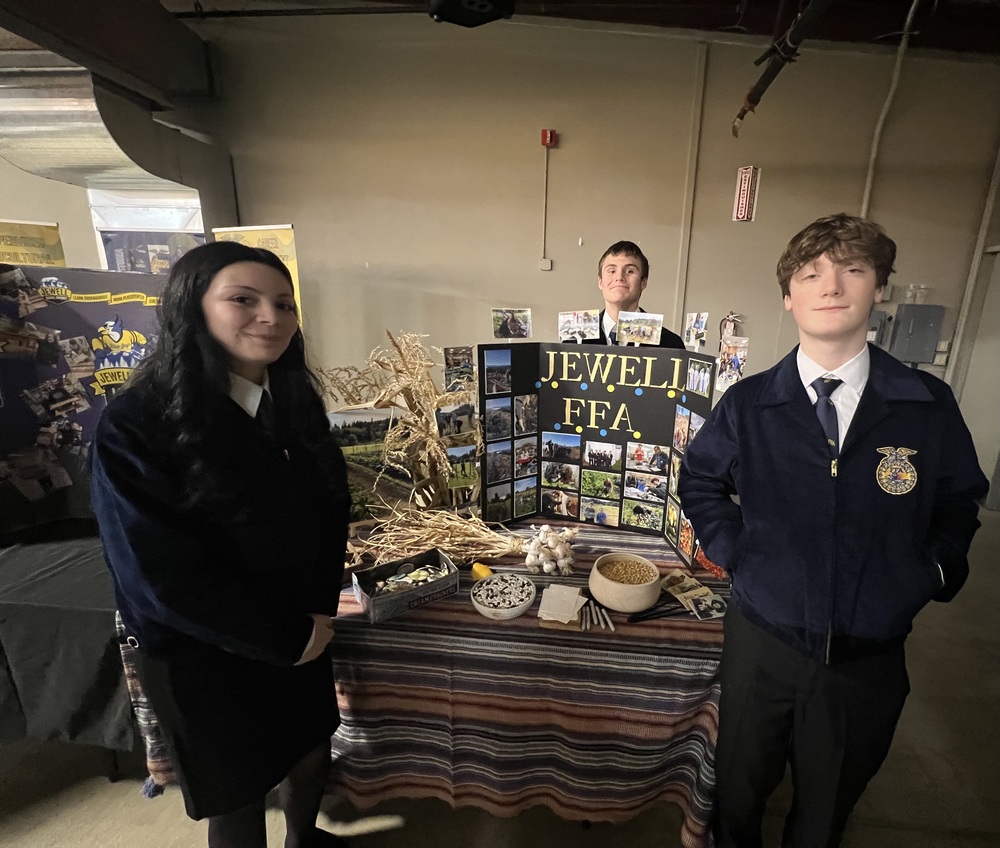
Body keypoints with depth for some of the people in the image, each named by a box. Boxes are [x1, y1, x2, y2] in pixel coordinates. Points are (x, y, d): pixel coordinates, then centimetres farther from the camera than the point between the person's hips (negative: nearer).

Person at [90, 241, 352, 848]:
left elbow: (331, 509, 2)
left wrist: (320, 612, -8)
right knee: (238, 797, 18)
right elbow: (161, 577, -22)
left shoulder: (296, 402, -4)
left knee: (312, 756, 26)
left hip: (304, 635, 5)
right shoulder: (136, 425, -20)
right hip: (204, 656, -5)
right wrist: (286, 638, -15)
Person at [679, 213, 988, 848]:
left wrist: (935, 569, -4)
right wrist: (732, 550, -5)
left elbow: (960, 502, 8)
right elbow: (700, 480, 6)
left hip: (872, 657, 1)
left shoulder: (930, 406, -8)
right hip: (762, 644, 0)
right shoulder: (748, 404, -9)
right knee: (740, 790, 22)